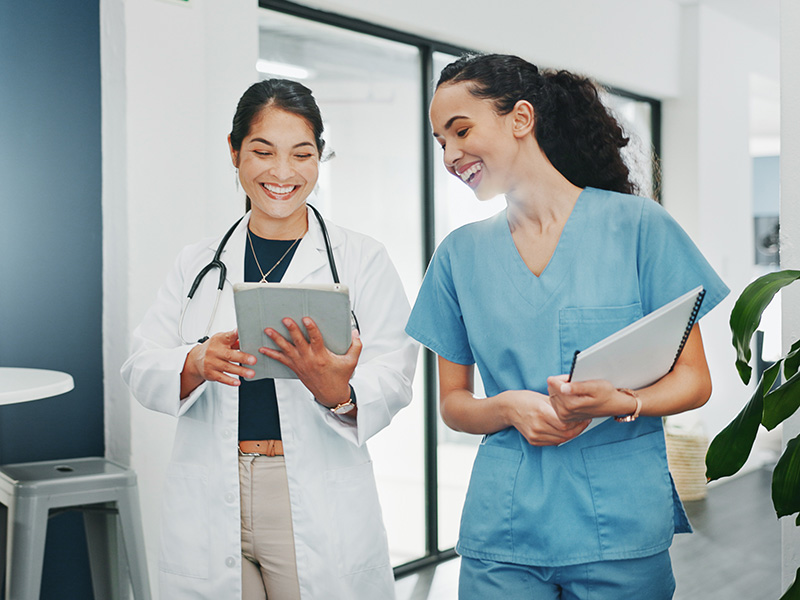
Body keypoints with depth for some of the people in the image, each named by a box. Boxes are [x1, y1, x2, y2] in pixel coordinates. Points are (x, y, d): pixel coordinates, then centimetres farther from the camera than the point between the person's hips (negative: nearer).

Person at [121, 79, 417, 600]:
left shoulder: (363, 260, 2)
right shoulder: (199, 262, 10)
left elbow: (391, 380, -6)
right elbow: (142, 368, 4)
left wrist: (338, 392, -28)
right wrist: (197, 363, -18)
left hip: (321, 510, -2)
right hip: (209, 508, 2)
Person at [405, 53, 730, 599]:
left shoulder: (638, 224, -2)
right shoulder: (461, 253, 7)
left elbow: (694, 380, -1)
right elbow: (452, 401, 10)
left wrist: (619, 403, -21)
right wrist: (509, 408, -12)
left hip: (622, 530, -2)